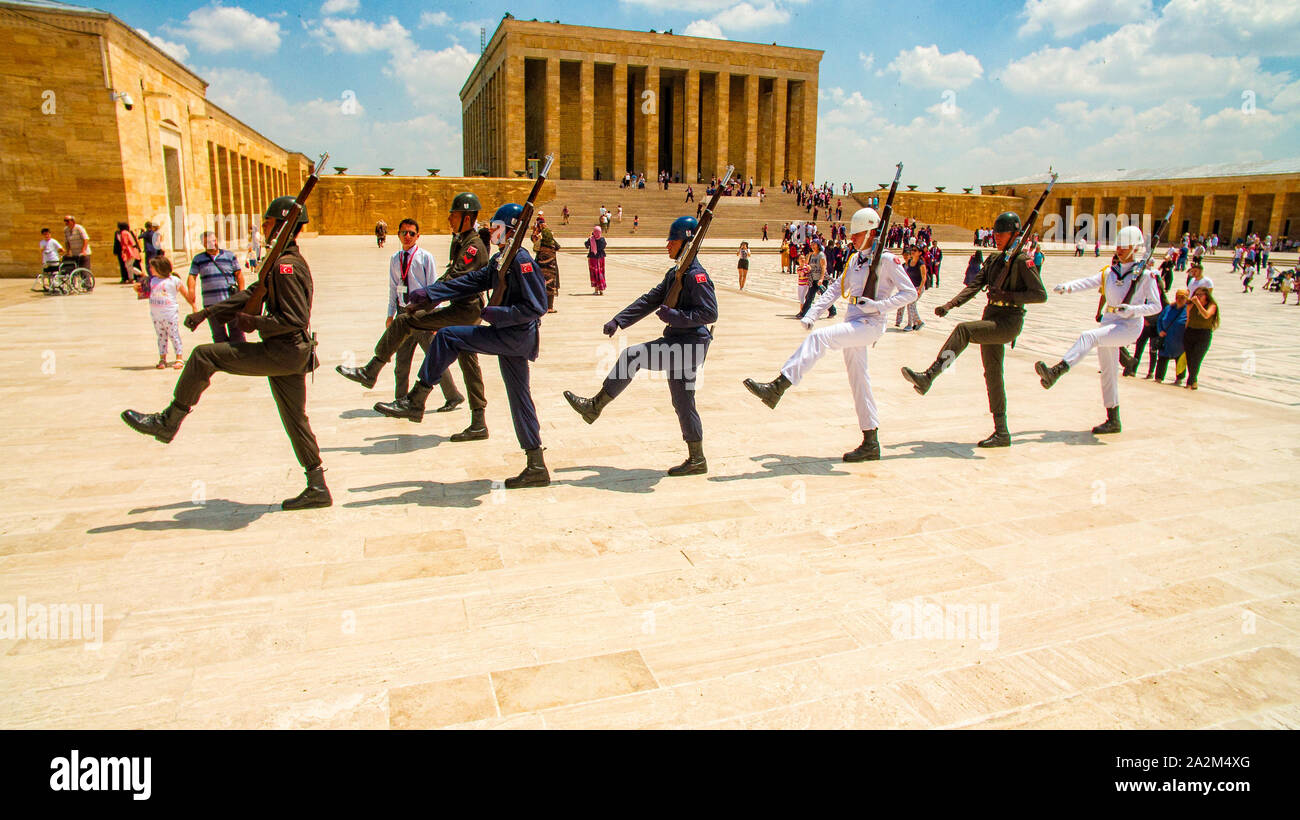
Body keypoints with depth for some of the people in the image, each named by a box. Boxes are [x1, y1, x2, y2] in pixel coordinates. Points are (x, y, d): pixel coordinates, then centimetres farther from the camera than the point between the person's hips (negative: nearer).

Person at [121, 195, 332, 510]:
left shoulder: (286, 266, -16)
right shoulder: (285, 262, 17)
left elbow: (296, 320, -23)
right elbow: (252, 294, 24)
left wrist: (254, 323, -12)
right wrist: (207, 312, 22)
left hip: (281, 353, -10)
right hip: (292, 355, 10)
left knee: (204, 356, -3)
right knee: (295, 419, 12)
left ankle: (167, 423, 10)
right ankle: (317, 488, 17)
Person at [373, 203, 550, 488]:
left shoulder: (522, 261, -13)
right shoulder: (500, 261, 17)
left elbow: (536, 306, -19)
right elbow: (471, 282, 17)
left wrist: (495, 314, -18)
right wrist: (428, 294, 11)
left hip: (516, 336, -10)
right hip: (511, 338, 10)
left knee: (447, 336, -10)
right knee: (519, 399, 10)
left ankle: (415, 402, -3)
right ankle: (536, 467, 16)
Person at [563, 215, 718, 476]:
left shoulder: (696, 275, -13)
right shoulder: (676, 273, 16)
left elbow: (710, 313, -20)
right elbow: (650, 300, 16)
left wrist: (675, 316, -23)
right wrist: (618, 320, 10)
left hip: (689, 345, -10)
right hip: (677, 344, 10)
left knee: (632, 355, -13)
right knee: (683, 402, 12)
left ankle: (595, 406, -3)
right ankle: (696, 459, 20)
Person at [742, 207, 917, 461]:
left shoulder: (887, 260, -5)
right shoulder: (855, 260, 18)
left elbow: (910, 292, -7)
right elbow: (836, 289, 17)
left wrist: (879, 305, -19)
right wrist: (812, 313, 5)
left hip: (870, 325, -8)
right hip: (852, 325, 8)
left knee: (819, 337, -27)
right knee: (858, 382, 9)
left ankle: (777, 388, -35)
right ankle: (871, 444, 17)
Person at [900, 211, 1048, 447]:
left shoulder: (1022, 261, -7)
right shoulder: (993, 259, 15)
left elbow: (1040, 295, -11)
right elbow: (974, 286, 8)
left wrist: (1008, 296, -20)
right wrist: (949, 305, -6)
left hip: (1008, 323, -8)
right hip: (991, 320, 8)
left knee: (963, 330, -29)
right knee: (992, 375, 8)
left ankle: (927, 378, -37)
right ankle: (1002, 433, 16)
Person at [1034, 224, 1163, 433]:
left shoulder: (1145, 275, -4)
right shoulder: (1109, 272, 11)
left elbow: (1156, 306, -4)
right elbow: (1089, 282, -6)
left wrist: (1132, 310, -22)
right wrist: (1068, 286, -26)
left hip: (1129, 327, -6)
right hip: (1109, 323, 6)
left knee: (1088, 337, -32)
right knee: (1107, 373, 10)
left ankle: (1055, 372, -47)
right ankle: (1113, 421, 22)